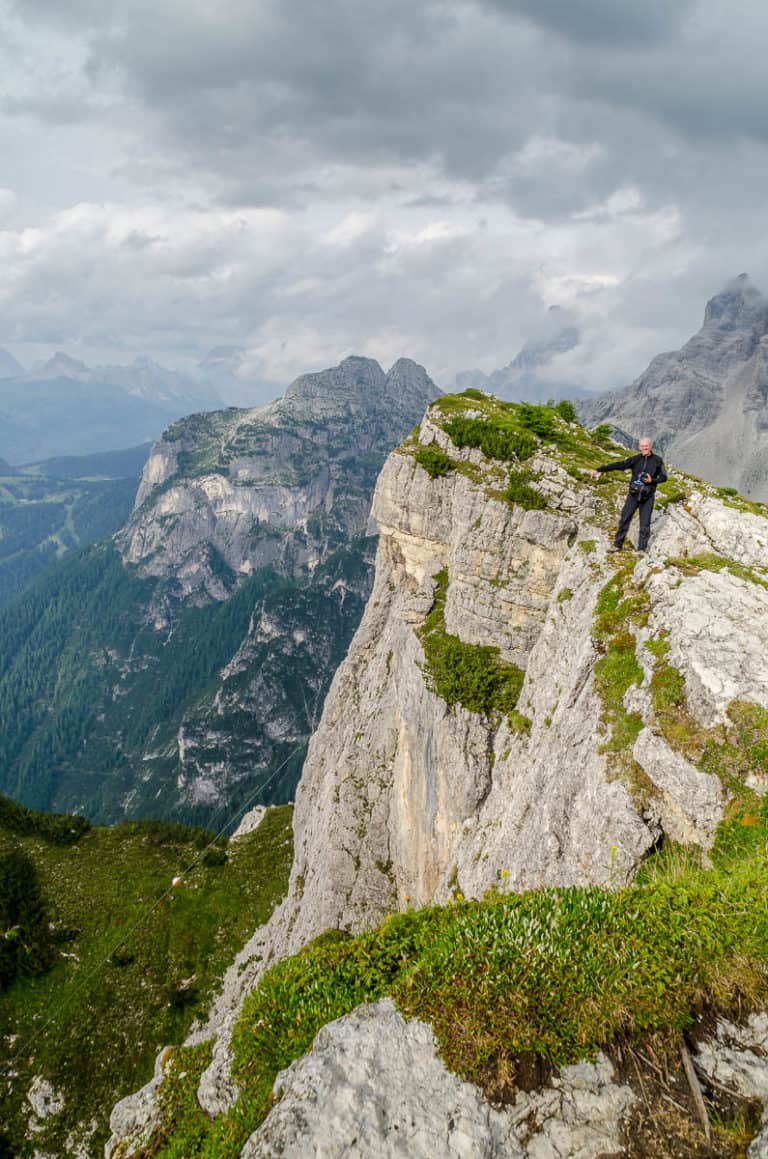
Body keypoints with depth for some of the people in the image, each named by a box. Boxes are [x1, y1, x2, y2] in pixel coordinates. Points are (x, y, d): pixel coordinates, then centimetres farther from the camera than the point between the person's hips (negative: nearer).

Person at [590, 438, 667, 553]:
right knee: (624, 519, 1)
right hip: (633, 495, 1)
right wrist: (599, 470, -12)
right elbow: (618, 465, -6)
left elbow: (663, 477, 5)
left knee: (645, 523, 2)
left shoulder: (657, 461, -2)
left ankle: (642, 548, 10)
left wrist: (652, 480, -15)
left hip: (648, 497, -1)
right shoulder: (635, 459, -2)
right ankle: (618, 544, 11)